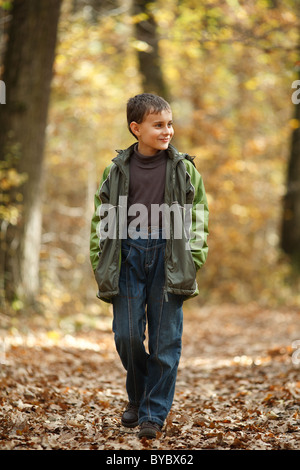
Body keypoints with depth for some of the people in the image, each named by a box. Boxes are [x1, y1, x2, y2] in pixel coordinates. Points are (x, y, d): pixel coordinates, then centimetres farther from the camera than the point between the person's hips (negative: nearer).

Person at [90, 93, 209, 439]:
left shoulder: (183, 168, 4)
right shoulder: (117, 170, 5)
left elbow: (198, 212, 8)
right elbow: (102, 218, 10)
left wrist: (194, 257, 0)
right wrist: (100, 264, 6)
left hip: (167, 257, -1)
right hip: (128, 255, 1)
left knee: (165, 339, 0)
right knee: (126, 335, 0)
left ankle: (154, 413, 12)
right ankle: (137, 396, 26)